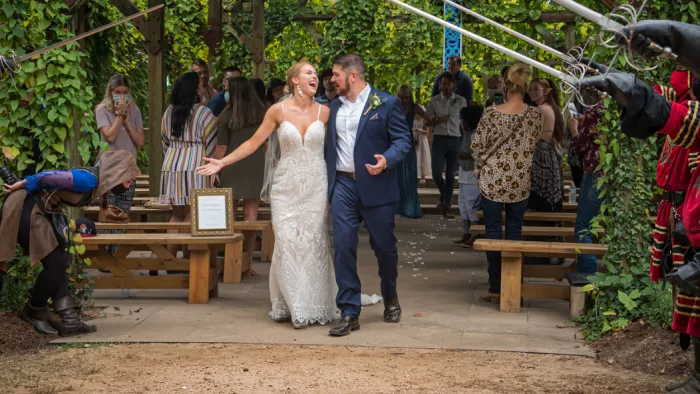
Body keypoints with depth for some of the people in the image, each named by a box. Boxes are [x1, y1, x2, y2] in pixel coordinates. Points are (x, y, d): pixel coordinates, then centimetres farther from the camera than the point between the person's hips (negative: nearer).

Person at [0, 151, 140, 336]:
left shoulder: (98, 183, 9)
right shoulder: (89, 180, -22)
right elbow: (48, 177, -23)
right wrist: (21, 185, -9)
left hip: (37, 211, 10)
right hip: (25, 210, -10)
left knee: (59, 263, 8)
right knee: (55, 264, -4)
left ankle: (69, 321, 8)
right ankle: (34, 312, 15)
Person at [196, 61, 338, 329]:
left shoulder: (324, 112, 3)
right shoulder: (278, 111, 0)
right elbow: (254, 143, 3)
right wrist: (222, 162, 0)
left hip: (316, 186, 1)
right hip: (286, 186, -1)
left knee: (314, 243, -1)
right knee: (286, 243, -6)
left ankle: (315, 306, 8)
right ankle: (291, 305, 4)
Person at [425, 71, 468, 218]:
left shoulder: (461, 101, 5)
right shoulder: (434, 101, 5)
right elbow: (427, 122, 8)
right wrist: (438, 120, -12)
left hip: (455, 140, 0)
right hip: (439, 139, 0)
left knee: (451, 175, 2)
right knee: (436, 172, -9)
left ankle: (446, 207, 8)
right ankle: (444, 197, 20)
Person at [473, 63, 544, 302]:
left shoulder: (491, 113, -10)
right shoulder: (534, 114, -6)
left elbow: (478, 146, -5)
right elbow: (533, 144, 5)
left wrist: (479, 171, 11)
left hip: (492, 179, -2)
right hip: (520, 181, 2)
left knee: (493, 231, 5)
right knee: (515, 231, 10)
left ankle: (495, 287, 5)